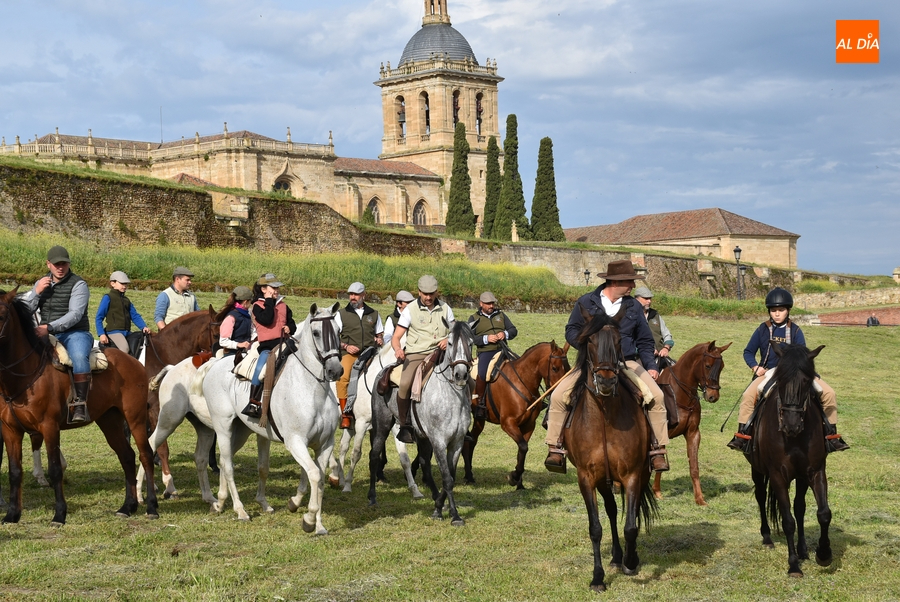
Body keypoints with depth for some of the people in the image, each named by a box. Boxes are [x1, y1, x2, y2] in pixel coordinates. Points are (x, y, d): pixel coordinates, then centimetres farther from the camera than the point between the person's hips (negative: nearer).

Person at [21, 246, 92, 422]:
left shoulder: (78, 285, -5)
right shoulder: (41, 283, 13)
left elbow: (75, 314, -19)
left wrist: (50, 328, -31)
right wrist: (36, 292, -9)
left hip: (74, 334, -6)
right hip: (47, 335, 6)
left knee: (79, 357, -37)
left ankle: (80, 405, -41)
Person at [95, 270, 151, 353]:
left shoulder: (126, 300, 18)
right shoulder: (108, 298, -1)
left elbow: (135, 316, 15)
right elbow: (99, 318, -2)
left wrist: (143, 327, -4)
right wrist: (102, 334, -12)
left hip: (127, 332, 7)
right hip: (113, 331, -7)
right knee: (124, 348, -31)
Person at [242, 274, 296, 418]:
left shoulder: (283, 306, 19)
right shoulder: (258, 306, 4)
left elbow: (292, 323, 24)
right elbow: (267, 320, -14)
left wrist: (290, 328, 0)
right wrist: (269, 302, -5)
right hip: (267, 346, -5)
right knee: (260, 369, -29)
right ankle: (254, 404, -25)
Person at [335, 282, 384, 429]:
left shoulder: (373, 314, 20)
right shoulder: (342, 314, 14)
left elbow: (380, 333, 29)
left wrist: (380, 340, 5)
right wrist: (346, 346, -3)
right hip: (349, 354, -2)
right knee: (343, 377, -30)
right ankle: (345, 413, -23)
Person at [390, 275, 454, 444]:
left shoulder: (445, 309, 12)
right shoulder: (410, 310, 4)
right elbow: (396, 337, 1)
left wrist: (448, 340, -3)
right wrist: (398, 349, -22)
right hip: (415, 354, -3)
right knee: (405, 384, -30)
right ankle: (404, 425, -12)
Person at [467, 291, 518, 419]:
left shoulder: (501, 315, 19)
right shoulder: (474, 318, 10)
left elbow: (513, 330, 15)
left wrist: (505, 334, -8)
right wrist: (486, 339, -15)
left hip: (503, 350, 4)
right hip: (485, 352, -4)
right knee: (483, 374, -32)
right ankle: (479, 401, -14)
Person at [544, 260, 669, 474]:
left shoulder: (634, 307, 9)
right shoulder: (586, 303, 2)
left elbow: (644, 341, 15)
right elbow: (571, 331, 6)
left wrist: (650, 366, 1)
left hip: (627, 363, 1)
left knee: (657, 395, -20)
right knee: (558, 396, -19)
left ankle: (658, 450, -9)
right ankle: (555, 449, -9)